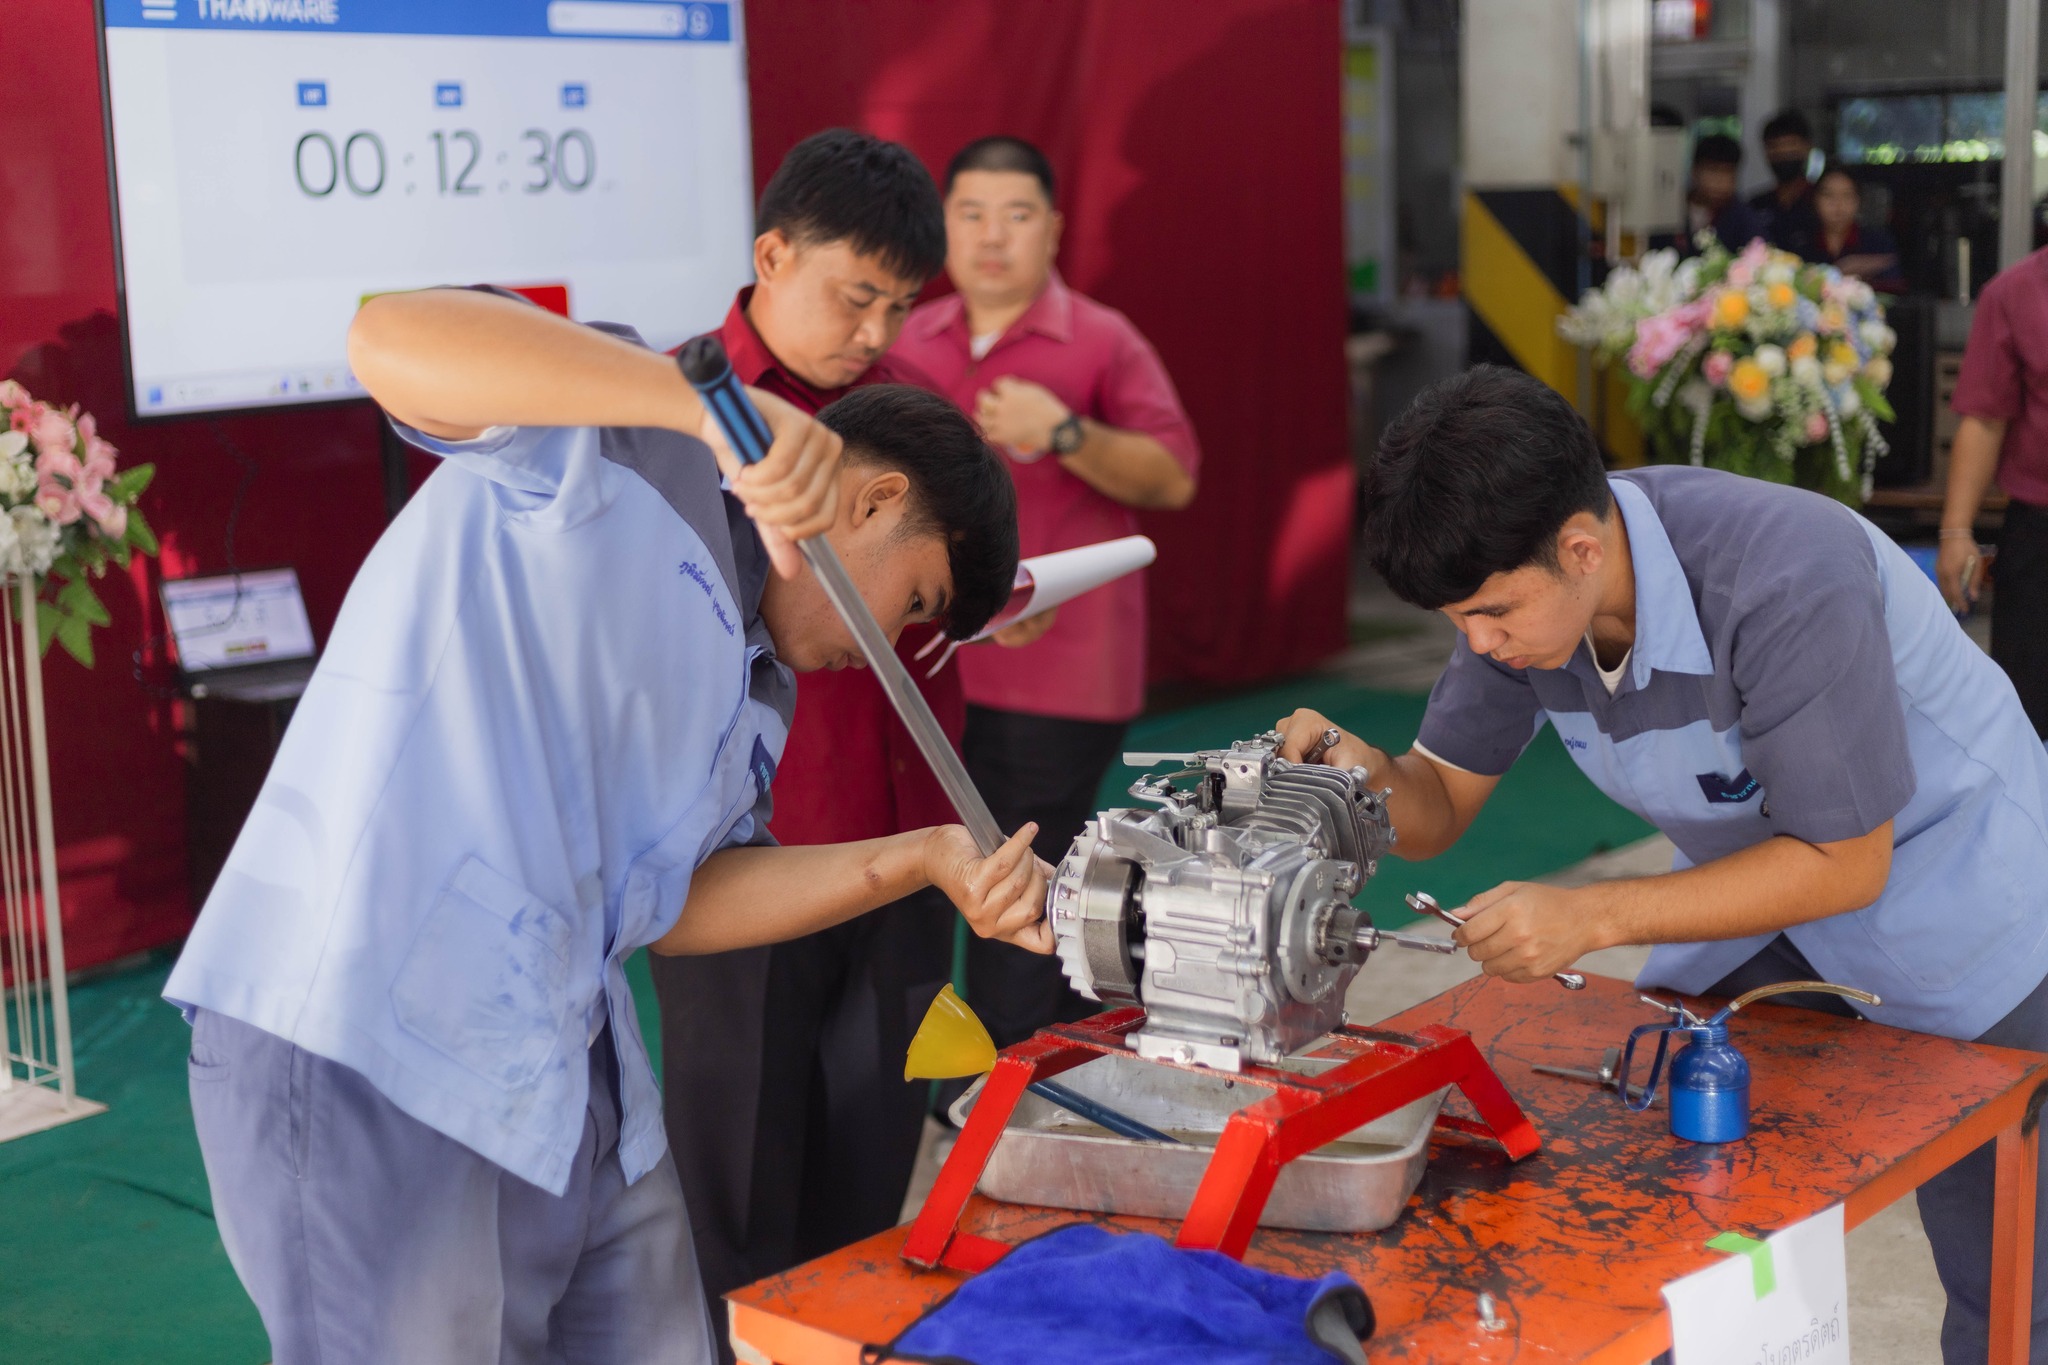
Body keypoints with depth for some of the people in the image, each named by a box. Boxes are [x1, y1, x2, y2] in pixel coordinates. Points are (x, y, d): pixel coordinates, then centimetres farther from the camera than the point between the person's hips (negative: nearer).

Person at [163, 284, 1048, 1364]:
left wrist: (925, 859, 3)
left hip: (561, 1075, 9)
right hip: (369, 1052, -9)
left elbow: (674, 899, 10)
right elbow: (392, 339, -21)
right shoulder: (626, 448, -3)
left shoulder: (754, 687, 21)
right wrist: (721, 398, -31)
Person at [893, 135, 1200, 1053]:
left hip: (1057, 670, -5)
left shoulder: (1102, 342, -2)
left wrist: (1065, 435, -22)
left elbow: (1173, 478, -9)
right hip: (936, 673, 5)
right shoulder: (910, 343, 12)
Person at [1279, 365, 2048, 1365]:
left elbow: (1845, 864, -30)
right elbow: (1440, 805, -7)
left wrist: (1590, 917, -37)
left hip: (1953, 907, -5)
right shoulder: (1522, 582, -16)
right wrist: (1369, 775, -31)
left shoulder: (1784, 579, -36)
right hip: (1758, 887, 5)